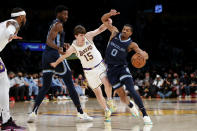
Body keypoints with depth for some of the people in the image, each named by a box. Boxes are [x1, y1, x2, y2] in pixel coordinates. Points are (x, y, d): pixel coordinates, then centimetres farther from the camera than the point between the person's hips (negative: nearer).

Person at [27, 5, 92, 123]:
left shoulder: (54, 24, 22)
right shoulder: (58, 25, -7)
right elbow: (49, 41, -20)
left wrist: (62, 45, 43)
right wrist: (58, 48, -36)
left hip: (46, 55, 9)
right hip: (55, 54, -9)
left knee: (45, 86, 10)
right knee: (70, 84, -4)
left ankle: (34, 113, -4)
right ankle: (81, 114, -4)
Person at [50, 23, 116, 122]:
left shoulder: (88, 36, -12)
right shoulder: (73, 47, -14)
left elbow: (100, 29, -19)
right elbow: (64, 56, 0)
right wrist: (55, 63, 11)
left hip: (100, 65, 0)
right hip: (89, 71, 0)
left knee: (106, 82, -27)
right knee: (97, 93, 5)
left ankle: (110, 100, -3)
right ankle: (107, 111, 20)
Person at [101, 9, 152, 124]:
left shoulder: (131, 44, -11)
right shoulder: (115, 32, -2)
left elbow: (145, 55, -22)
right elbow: (104, 20, 4)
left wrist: (143, 54, -47)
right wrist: (110, 14, -18)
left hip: (122, 67, -3)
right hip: (111, 69, 3)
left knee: (131, 90, -20)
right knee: (120, 92, 6)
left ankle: (145, 114, -21)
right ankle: (131, 106, 39)